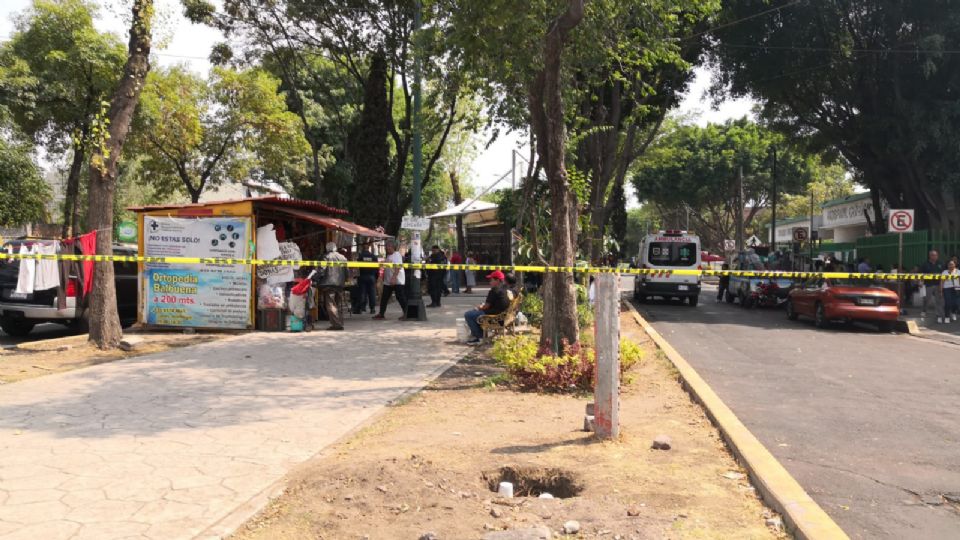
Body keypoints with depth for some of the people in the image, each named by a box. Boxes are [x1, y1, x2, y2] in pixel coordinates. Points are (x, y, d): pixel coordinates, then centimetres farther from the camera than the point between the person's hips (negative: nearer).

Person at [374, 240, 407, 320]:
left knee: (400, 297, -8)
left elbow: (398, 267, -20)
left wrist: (394, 277, -29)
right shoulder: (388, 256, 18)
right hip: (388, 281, 9)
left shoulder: (397, 255, -9)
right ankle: (381, 313, 19)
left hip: (397, 281, -9)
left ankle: (406, 313, -2)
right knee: (384, 297, 11)